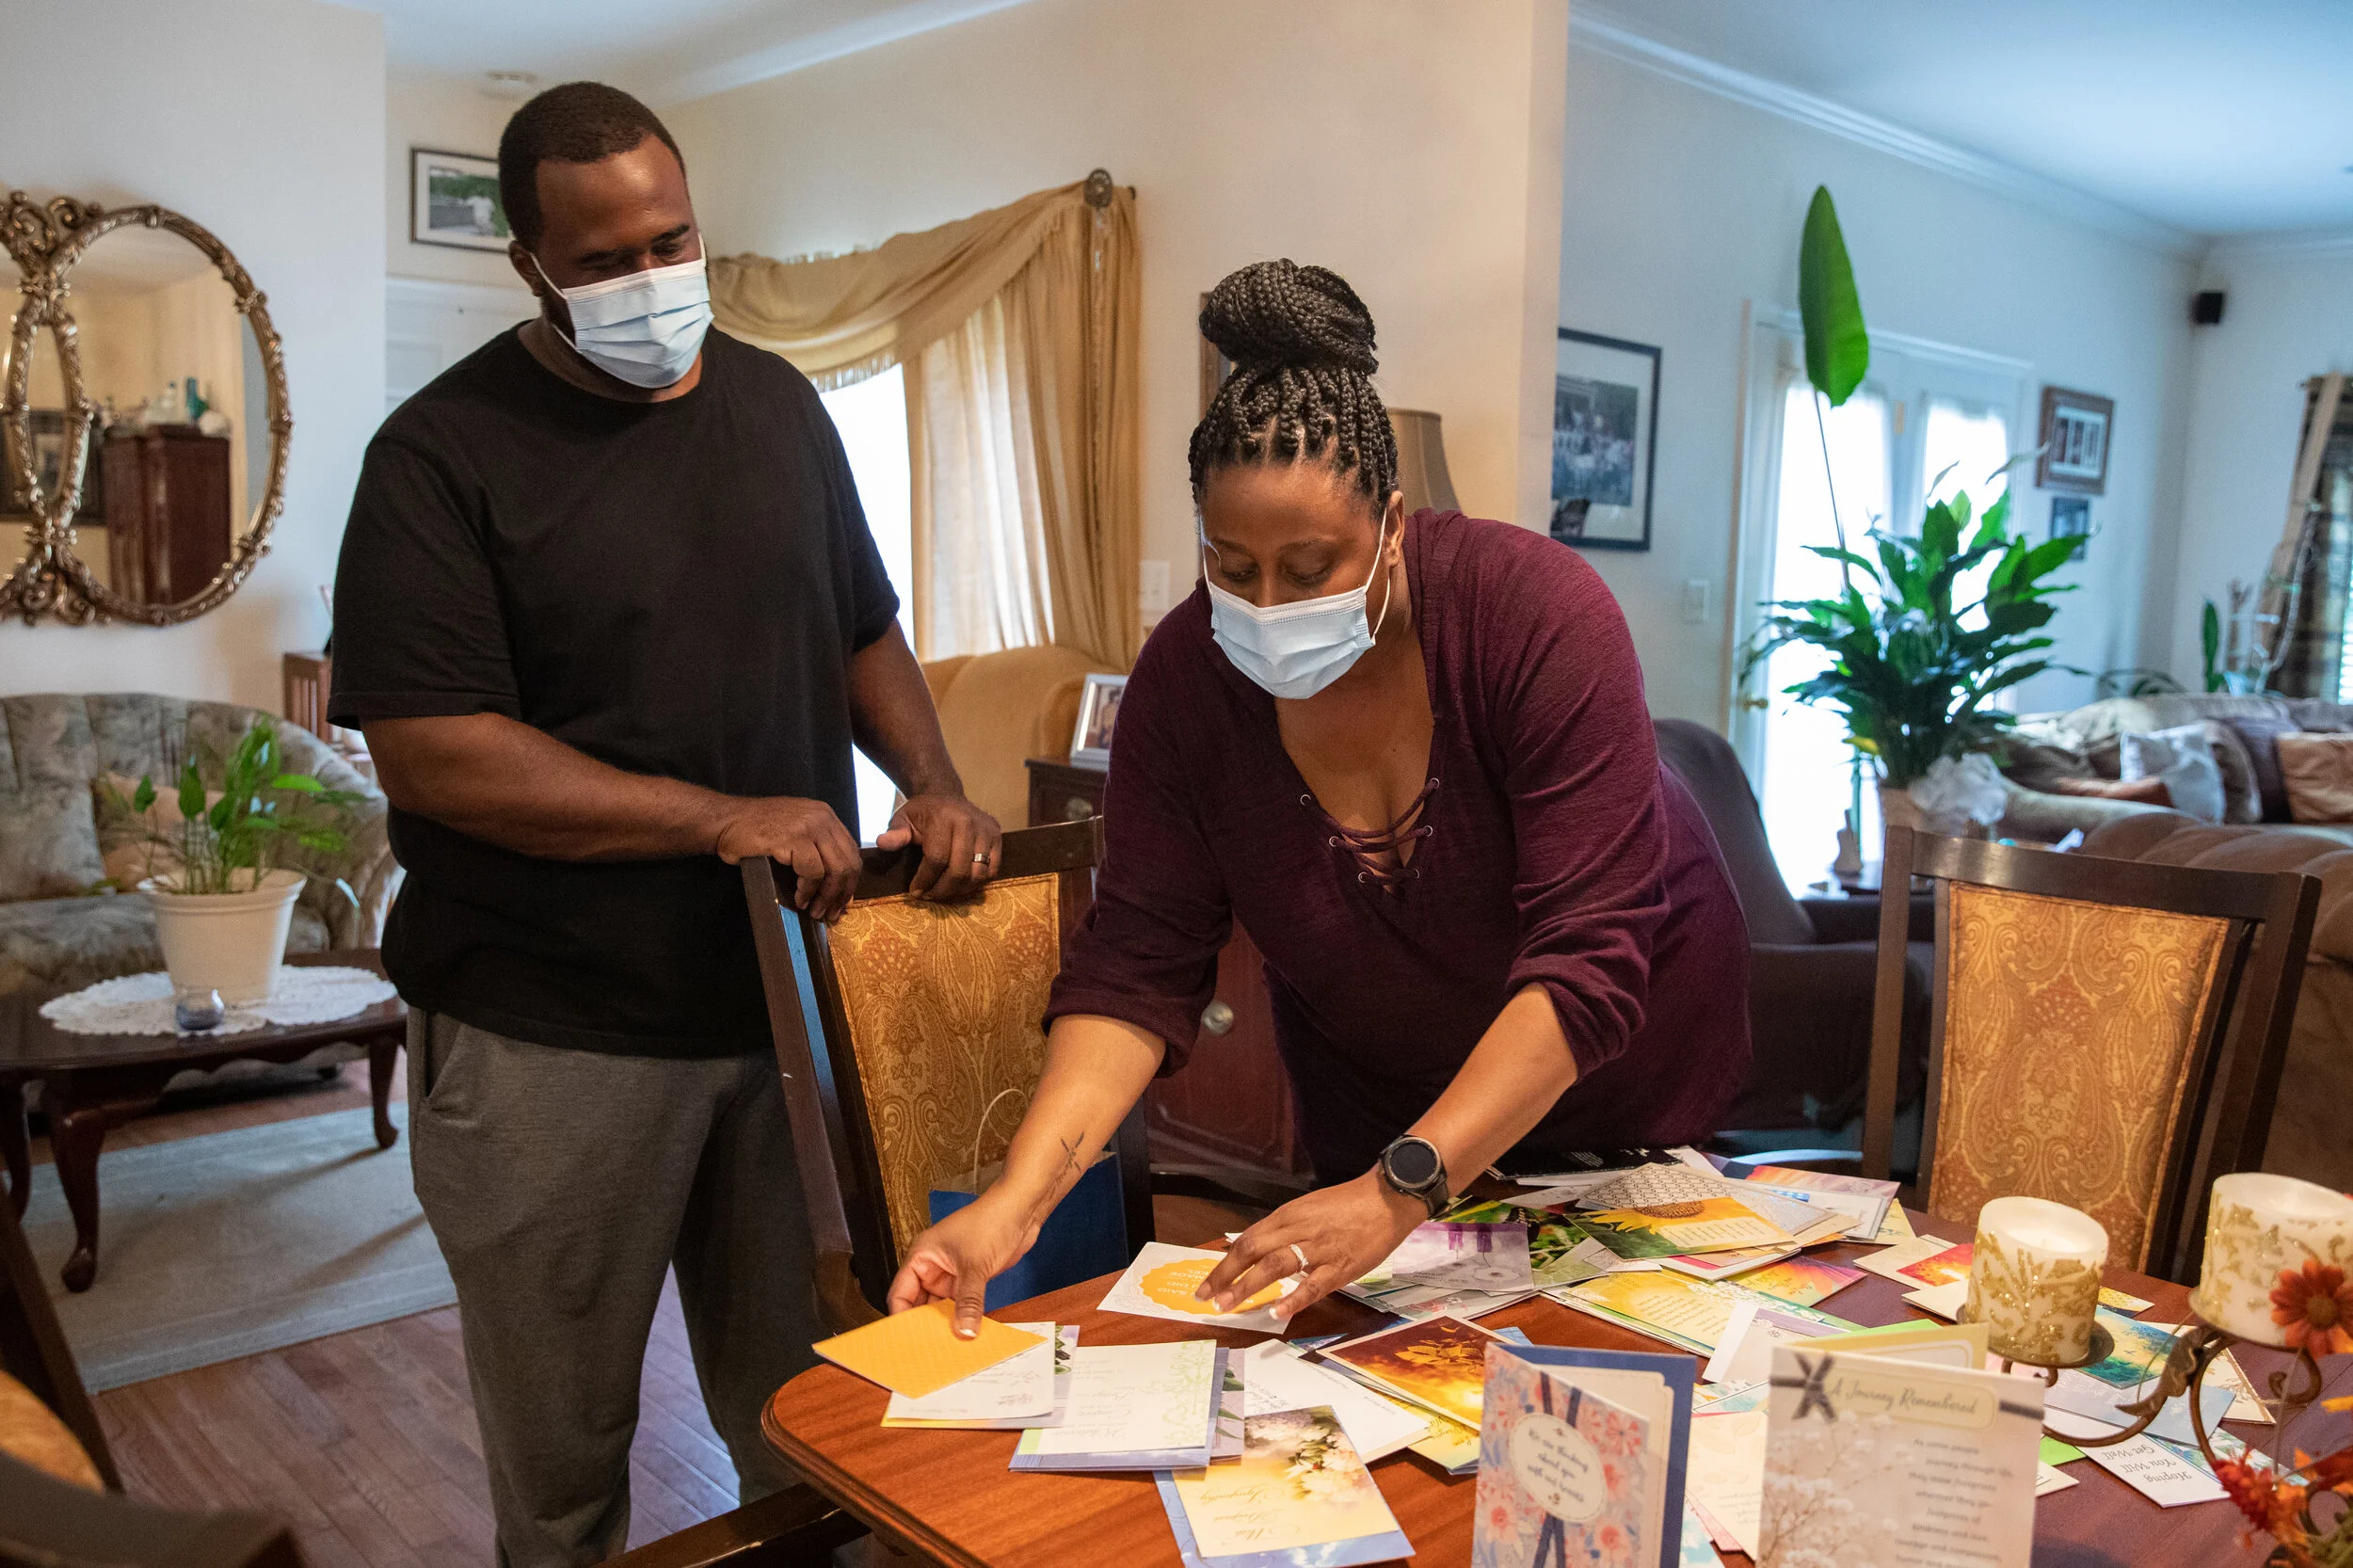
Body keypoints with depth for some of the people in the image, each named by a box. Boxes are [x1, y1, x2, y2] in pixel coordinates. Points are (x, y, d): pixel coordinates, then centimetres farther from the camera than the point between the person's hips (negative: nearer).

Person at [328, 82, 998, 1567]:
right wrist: (725, 818, -20)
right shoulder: (446, 453, -8)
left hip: (788, 990, 4)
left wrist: (934, 785, 0)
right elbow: (430, 754, -15)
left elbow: (862, 627, 18)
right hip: (553, 1038, -3)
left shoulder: (778, 403, 10)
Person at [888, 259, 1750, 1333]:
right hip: (1379, 1101, 2)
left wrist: (1402, 1190, -44)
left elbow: (1587, 966, -36)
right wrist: (1018, 1199, -35)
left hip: (1622, 1076, -1)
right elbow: (1137, 964, -22)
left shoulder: (1538, 615, -32)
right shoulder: (1185, 676, -22)